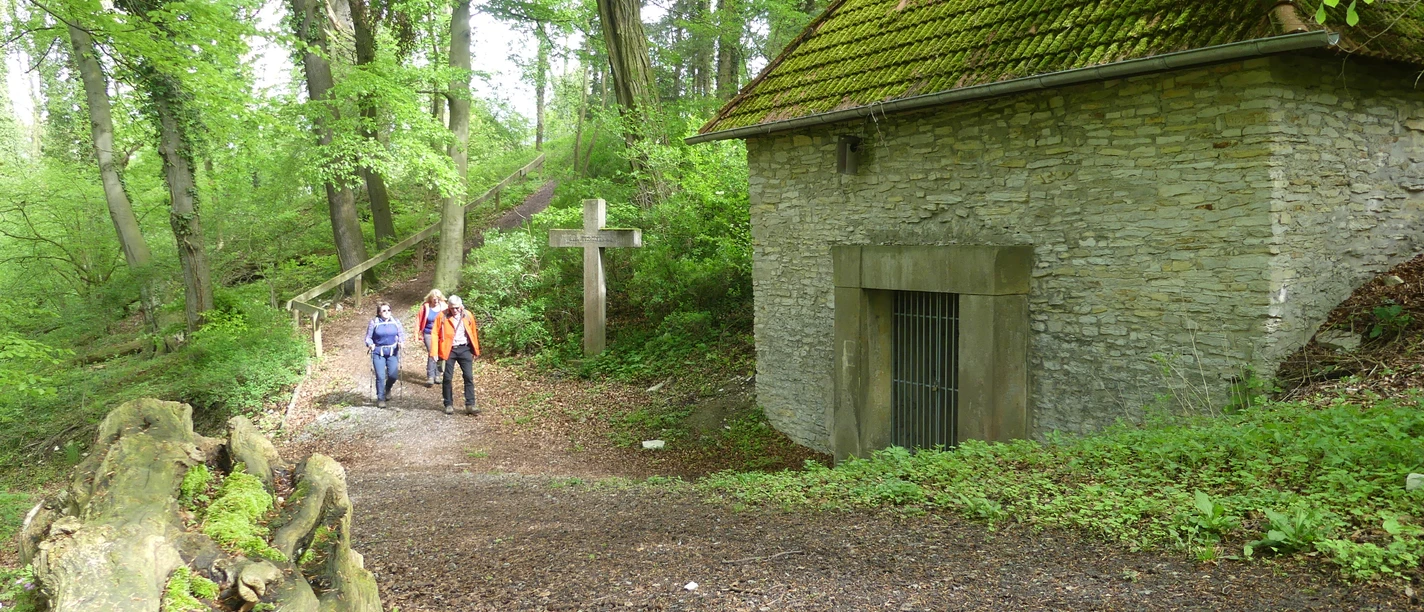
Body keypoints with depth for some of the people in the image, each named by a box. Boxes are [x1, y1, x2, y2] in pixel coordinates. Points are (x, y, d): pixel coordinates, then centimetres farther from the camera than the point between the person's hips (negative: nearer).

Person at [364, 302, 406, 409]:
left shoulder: (395, 322, 6)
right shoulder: (374, 322, 1)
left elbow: (401, 334, 8)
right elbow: (368, 337, 4)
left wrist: (401, 342, -12)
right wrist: (370, 344, -16)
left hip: (392, 352, 2)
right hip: (378, 353, -2)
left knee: (393, 375, -7)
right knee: (380, 376, -9)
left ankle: (387, 389, 28)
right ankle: (380, 398, 6)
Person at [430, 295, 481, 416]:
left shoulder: (468, 316, 2)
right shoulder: (442, 316, -5)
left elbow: (473, 333, 9)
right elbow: (435, 334, -6)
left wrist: (475, 350, 11)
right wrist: (434, 352, -13)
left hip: (464, 349, 2)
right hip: (449, 350, -1)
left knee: (469, 377, -1)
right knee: (448, 378, 5)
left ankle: (470, 404, 2)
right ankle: (449, 405, 17)